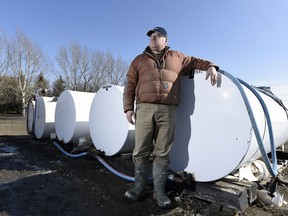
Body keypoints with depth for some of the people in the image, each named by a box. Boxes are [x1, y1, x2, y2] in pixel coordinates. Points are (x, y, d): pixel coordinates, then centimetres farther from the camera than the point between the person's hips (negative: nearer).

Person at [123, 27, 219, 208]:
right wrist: (128, 108, 1)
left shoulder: (177, 58, 20)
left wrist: (210, 66, 3)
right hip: (144, 109, 1)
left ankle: (159, 191, 14)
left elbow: (195, 61, 25)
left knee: (162, 153, 2)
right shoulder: (139, 60, 18)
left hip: (168, 111, 0)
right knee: (141, 151, 0)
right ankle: (140, 187, 15)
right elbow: (130, 86, 12)